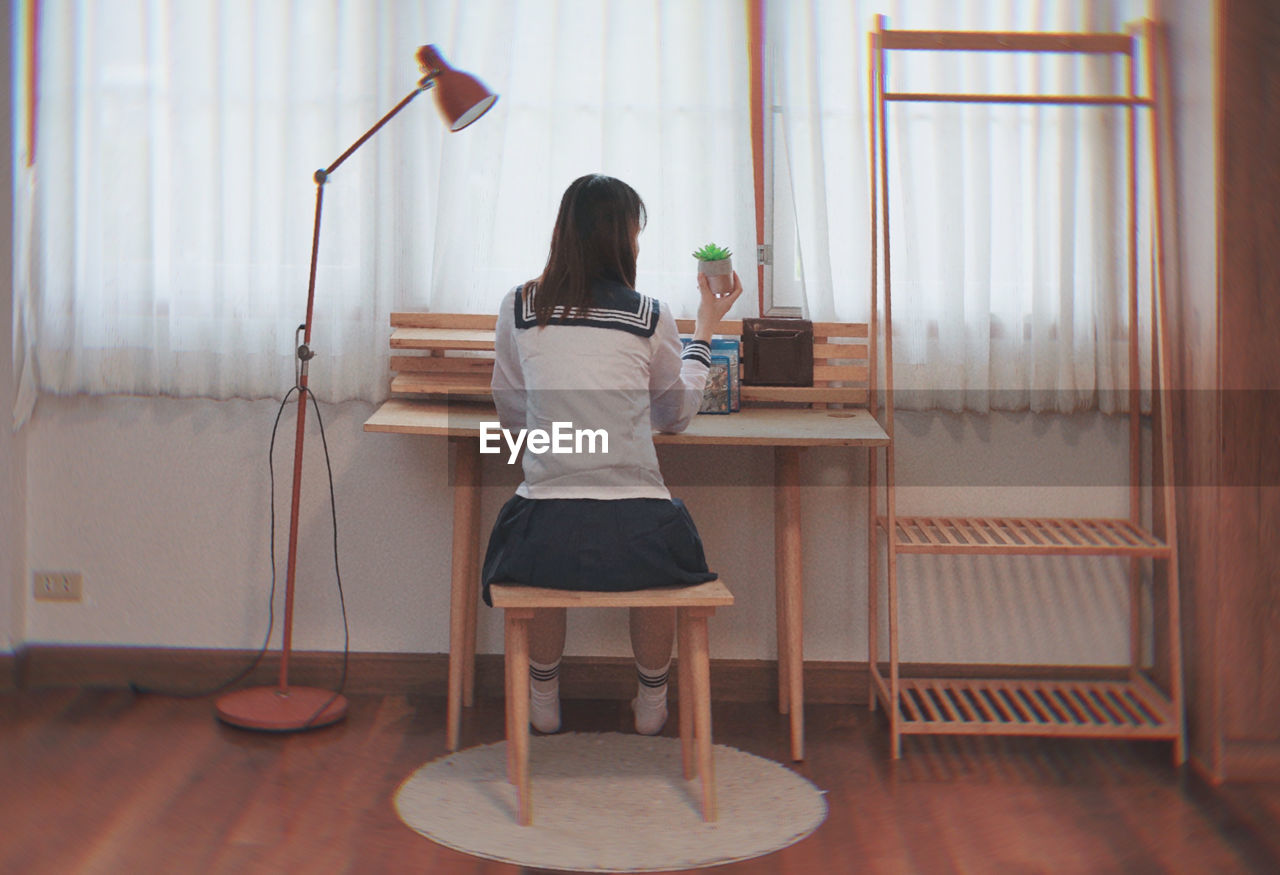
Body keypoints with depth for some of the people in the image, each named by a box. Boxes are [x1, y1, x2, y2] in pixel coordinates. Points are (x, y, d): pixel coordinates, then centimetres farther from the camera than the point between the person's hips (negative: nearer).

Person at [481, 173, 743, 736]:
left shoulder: (519, 308, 3)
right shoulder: (650, 318, 1)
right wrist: (705, 327, 26)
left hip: (546, 534, 1)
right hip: (635, 532, 0)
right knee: (661, 554, 36)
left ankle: (544, 701, 46)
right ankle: (652, 704, 47)